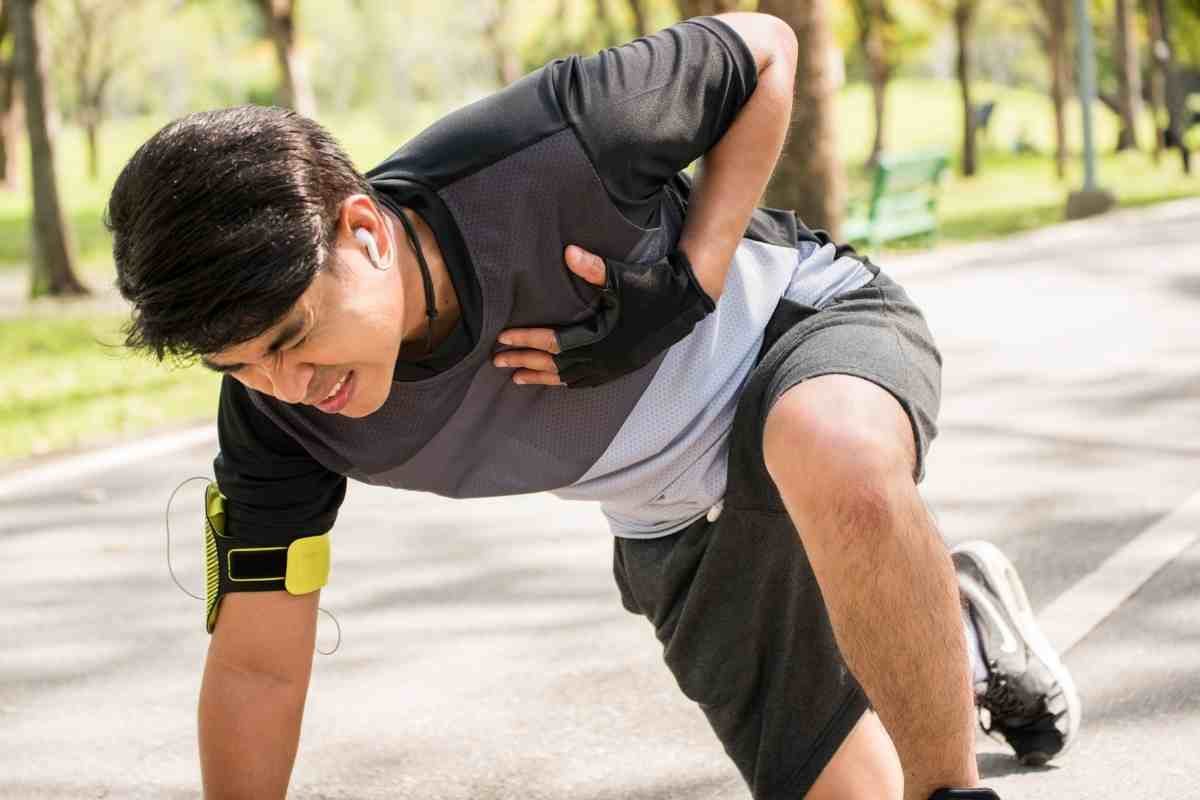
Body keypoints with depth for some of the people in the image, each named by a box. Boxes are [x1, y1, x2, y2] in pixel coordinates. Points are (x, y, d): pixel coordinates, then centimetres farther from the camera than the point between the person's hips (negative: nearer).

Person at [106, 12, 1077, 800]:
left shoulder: (547, 155, -35)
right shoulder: (278, 404, -22)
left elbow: (766, 49, -17)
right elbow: (258, 664, -10)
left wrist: (690, 276, -28)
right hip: (676, 525, 5)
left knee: (839, 462, -42)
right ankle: (956, 635, 34)